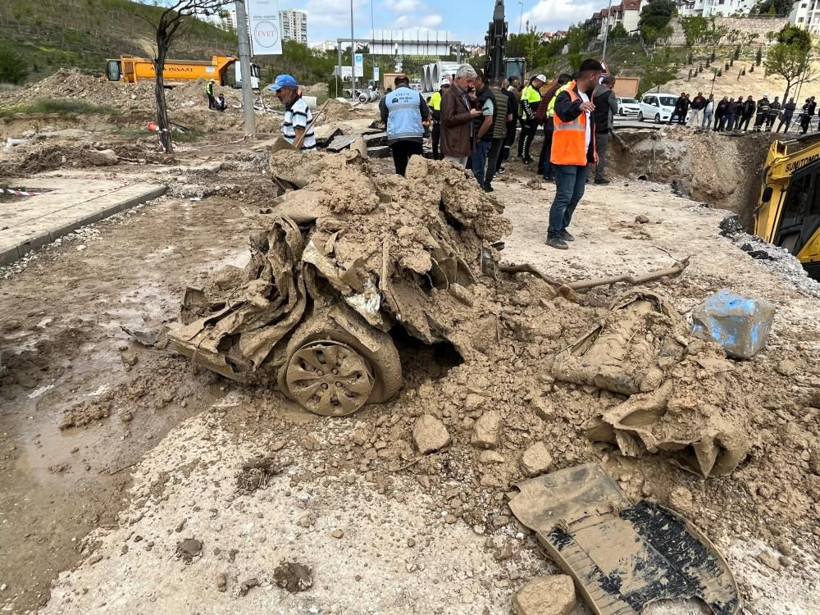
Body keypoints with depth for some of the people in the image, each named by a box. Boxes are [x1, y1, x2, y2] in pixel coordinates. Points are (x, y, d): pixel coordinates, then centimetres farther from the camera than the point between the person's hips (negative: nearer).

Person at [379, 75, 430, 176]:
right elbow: (426, 114, 10)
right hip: (415, 135, -1)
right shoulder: (416, 95, 4)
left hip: (395, 137, 1)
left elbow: (384, 118, 9)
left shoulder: (387, 97, 5)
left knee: (400, 168, 6)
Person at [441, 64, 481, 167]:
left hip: (465, 143, 9)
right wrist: (470, 115, -18)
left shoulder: (465, 94, 17)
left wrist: (473, 100, 6)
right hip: (454, 145, -9)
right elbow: (449, 119, -20)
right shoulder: (450, 95, -12)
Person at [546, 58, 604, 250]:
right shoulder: (566, 95, -13)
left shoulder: (587, 96, 17)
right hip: (566, 156, -9)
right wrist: (579, 107, -56)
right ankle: (553, 234, -2)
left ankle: (562, 227, 26)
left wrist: (592, 150, 24)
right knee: (564, 196, -9)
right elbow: (564, 112, -36)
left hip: (582, 156, 9)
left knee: (576, 195, 13)